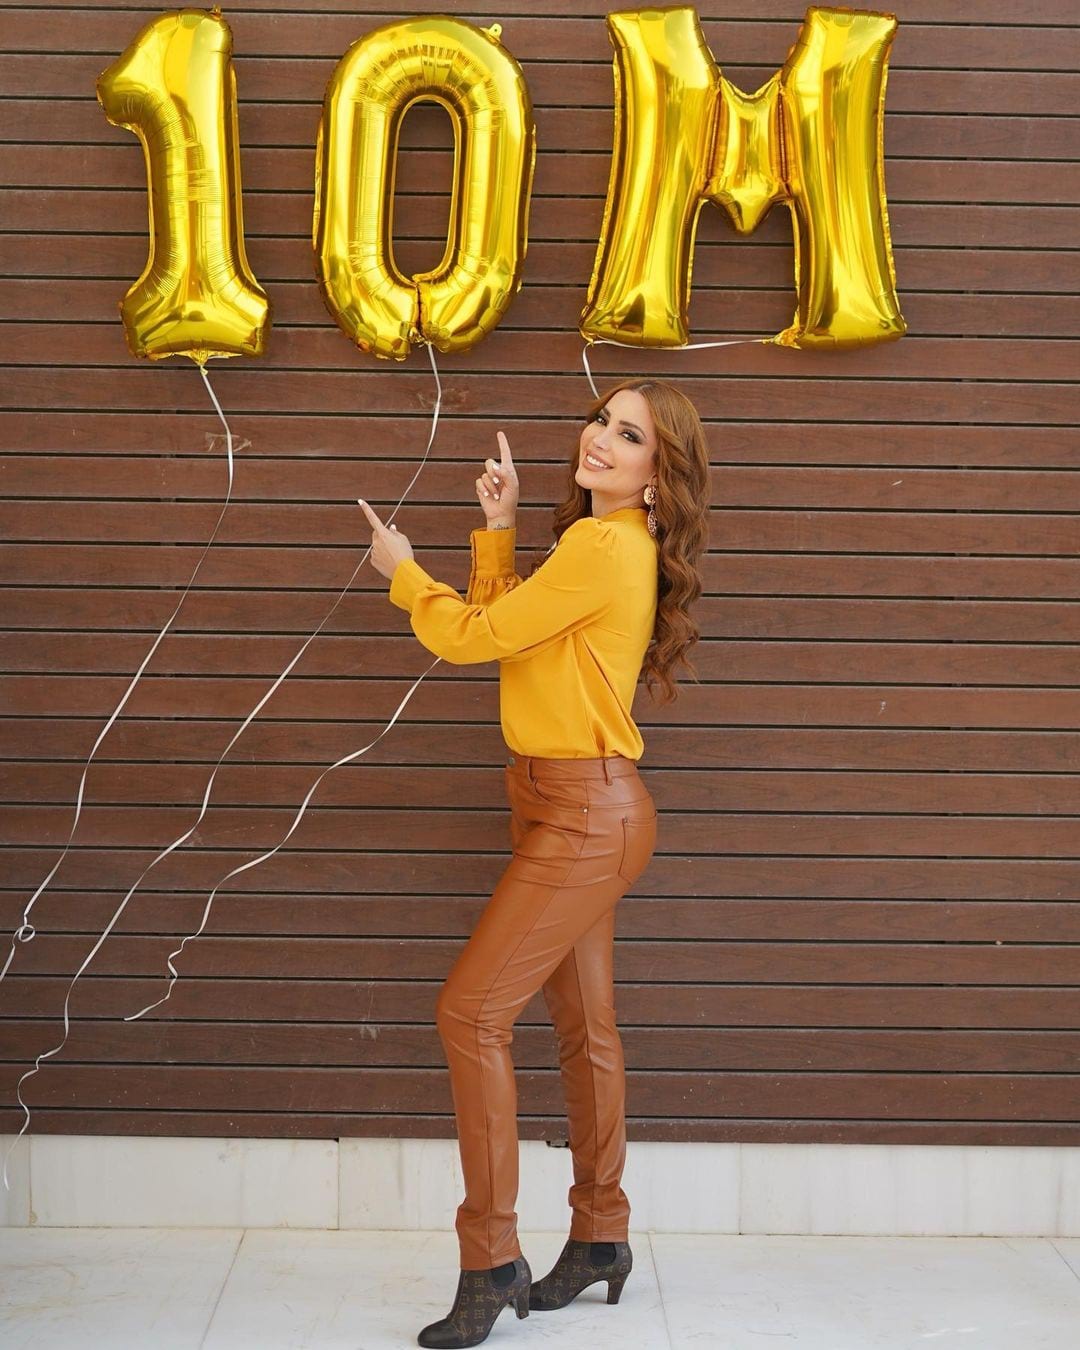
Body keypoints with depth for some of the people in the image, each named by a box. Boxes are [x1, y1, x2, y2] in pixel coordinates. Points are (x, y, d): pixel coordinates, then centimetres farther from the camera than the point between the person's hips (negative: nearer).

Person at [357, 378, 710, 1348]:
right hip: (575, 810, 10)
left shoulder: (604, 548, -18)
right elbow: (499, 630, 16)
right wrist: (498, 528, 11)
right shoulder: (601, 541, 15)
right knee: (584, 1024, 15)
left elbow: (476, 637, -14)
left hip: (588, 813, -10)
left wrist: (402, 570, 3)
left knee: (472, 1012, -10)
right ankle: (601, 1239, 27)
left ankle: (492, 1261, -2)